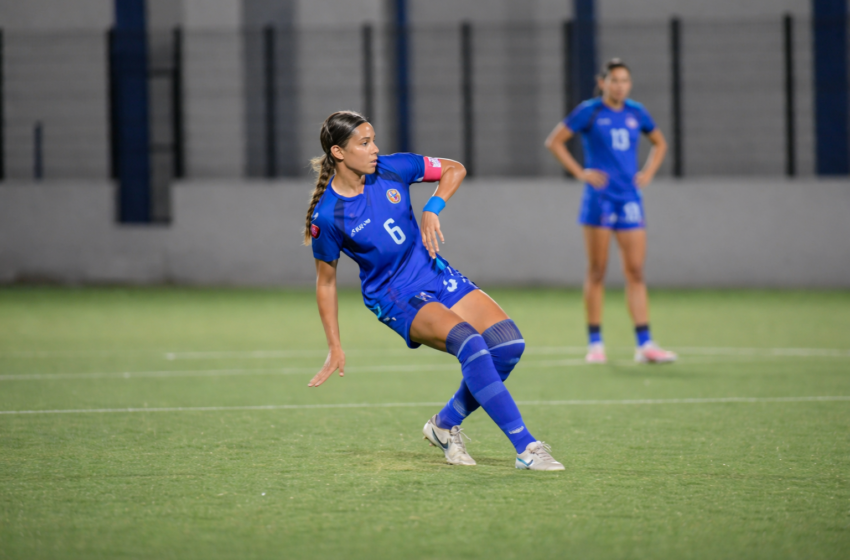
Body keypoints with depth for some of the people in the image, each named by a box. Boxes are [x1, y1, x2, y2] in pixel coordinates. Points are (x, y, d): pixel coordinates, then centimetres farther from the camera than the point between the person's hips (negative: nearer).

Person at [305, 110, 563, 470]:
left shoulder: (393, 168, -6)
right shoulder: (327, 217, -15)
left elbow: (454, 169, 9)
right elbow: (325, 281, -2)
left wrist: (432, 210, -8)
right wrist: (335, 348, 0)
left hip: (436, 275, 6)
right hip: (395, 297, -6)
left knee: (509, 343, -13)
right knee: (469, 342, -31)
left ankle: (446, 425, 9)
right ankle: (526, 448, -31)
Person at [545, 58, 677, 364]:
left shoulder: (636, 113, 9)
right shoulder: (589, 112, -3)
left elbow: (659, 143, 26)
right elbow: (554, 142, 0)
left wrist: (648, 172, 10)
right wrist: (580, 173, -7)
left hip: (629, 198, 4)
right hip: (599, 198, -4)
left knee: (635, 271, -2)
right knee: (597, 271, 0)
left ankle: (644, 344, -5)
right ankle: (595, 342, 6)